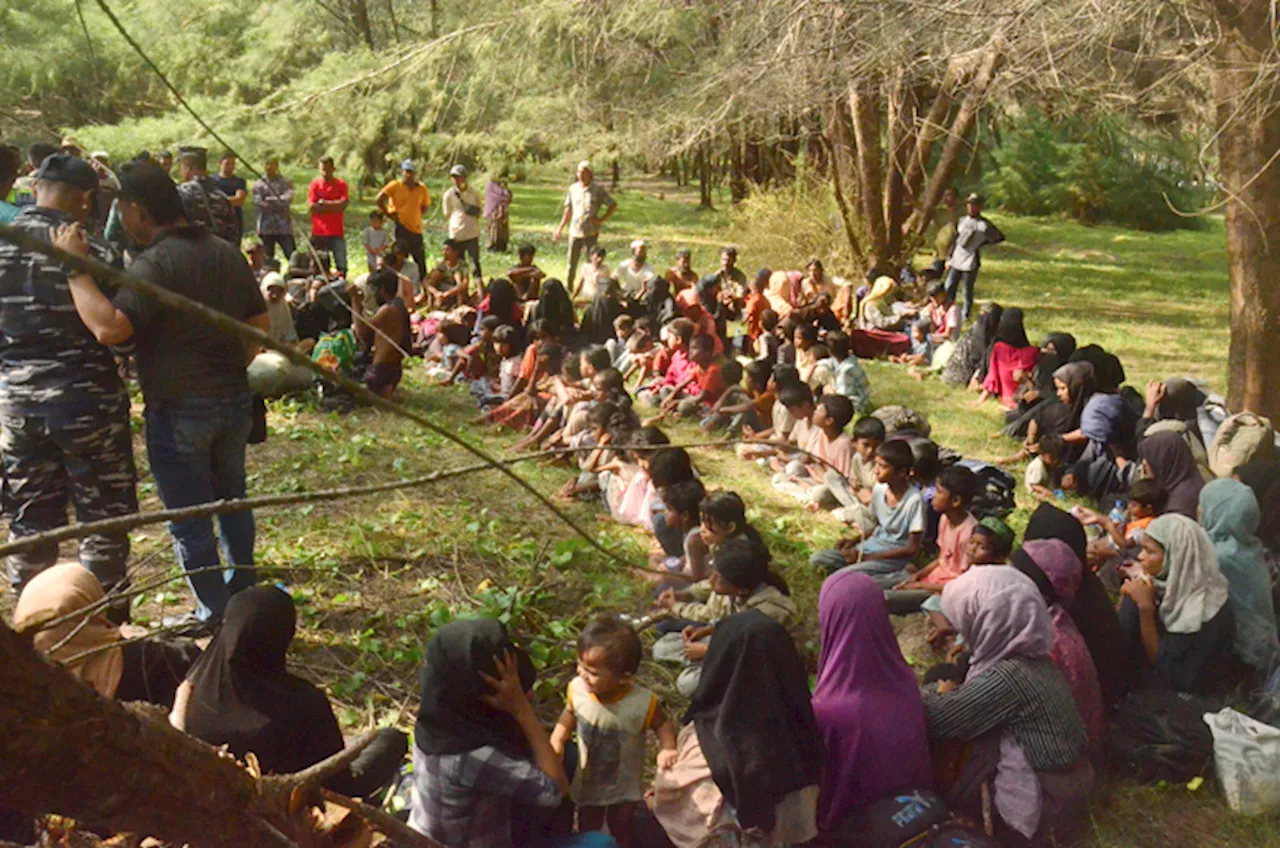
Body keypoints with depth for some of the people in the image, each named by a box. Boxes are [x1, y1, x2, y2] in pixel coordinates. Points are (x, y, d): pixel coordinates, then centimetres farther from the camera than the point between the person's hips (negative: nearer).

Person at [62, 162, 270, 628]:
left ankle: (214, 619, 16)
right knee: (232, 500, 23)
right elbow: (260, 324, 12)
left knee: (189, 521, 6)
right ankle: (243, 595, 36)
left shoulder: (157, 263, -20)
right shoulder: (227, 253, 6)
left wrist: (76, 270, -22)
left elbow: (110, 328, -32)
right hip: (234, 401, 8)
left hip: (178, 410, -8)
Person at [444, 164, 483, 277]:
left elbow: (479, 212, 14)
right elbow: (447, 215, 6)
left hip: (472, 233, 1)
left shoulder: (473, 193, 3)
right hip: (456, 234, -1)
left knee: (475, 260, -2)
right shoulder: (449, 194, -2)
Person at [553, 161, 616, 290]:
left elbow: (613, 205, 3)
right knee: (571, 264, 6)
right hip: (574, 231, 4)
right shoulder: (573, 188, 10)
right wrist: (560, 228, 17)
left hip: (590, 232, -4)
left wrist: (602, 220, -7)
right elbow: (568, 210, 19)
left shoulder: (598, 189, -2)